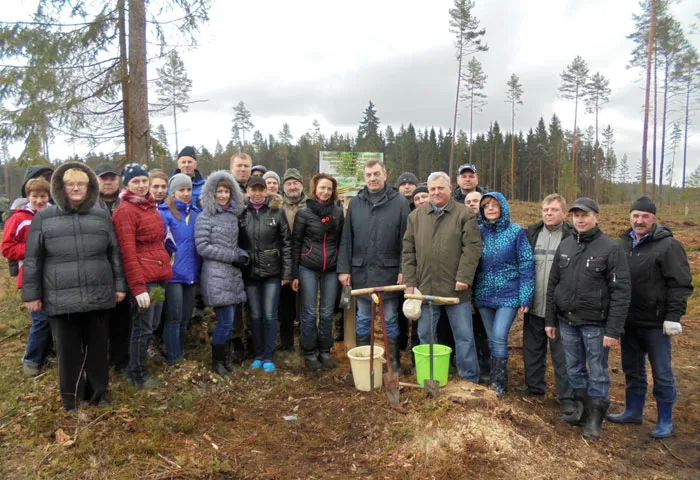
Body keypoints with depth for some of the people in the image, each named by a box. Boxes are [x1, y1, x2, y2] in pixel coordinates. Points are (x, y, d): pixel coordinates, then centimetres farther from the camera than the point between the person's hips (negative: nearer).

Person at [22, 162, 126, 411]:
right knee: (68, 350, 10)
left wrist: (119, 285, 7)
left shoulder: (101, 216, 8)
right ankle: (71, 397, 27)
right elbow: (33, 260, 3)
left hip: (98, 296, 1)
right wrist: (31, 294, 1)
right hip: (61, 299, -1)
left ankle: (98, 392, 29)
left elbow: (115, 254, 10)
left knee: (97, 347, 12)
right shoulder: (44, 218, 3)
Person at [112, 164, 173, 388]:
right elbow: (128, 252, -15)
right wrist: (138, 286, -19)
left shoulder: (150, 207, 16)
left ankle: (135, 369, 32)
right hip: (143, 278, -8)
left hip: (159, 276, 8)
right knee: (142, 328, 2)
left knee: (151, 326, 16)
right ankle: (138, 375, 18)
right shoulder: (125, 210, -9)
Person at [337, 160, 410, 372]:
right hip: (361, 271, 3)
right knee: (362, 318, 13)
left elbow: (406, 240, -4)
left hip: (388, 271, -3)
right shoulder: (355, 202, 6)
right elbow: (346, 239, 6)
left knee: (390, 319, 8)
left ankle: (394, 361, 22)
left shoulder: (399, 201, -2)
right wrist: (344, 268, 1)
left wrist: (404, 270, -9)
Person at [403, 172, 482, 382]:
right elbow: (408, 251, 8)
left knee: (464, 335, 6)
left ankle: (470, 379, 20)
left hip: (455, 288, -3)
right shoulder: (416, 216, 9)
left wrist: (464, 277, -15)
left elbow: (473, 248, -7)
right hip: (425, 287, 3)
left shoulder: (465, 214, -1)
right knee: (426, 334, 14)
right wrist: (410, 281, 2)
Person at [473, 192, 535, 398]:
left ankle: (498, 383, 4)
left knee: (499, 337, -12)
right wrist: (470, 295, 6)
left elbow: (526, 264, -6)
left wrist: (526, 296, -11)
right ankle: (497, 380, 27)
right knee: (492, 339, 12)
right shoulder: (478, 232, 4)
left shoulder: (516, 231, -5)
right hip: (484, 294, 4)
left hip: (508, 294, -4)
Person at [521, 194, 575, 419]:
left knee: (562, 354, 3)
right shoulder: (532, 232, 7)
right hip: (534, 305, 5)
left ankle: (567, 398, 14)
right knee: (532, 348, 17)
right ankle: (534, 386, 34)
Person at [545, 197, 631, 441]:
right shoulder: (565, 245, 7)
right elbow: (552, 285, 10)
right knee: (574, 369, 15)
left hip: (595, 323, -5)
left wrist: (614, 330, -15)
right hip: (567, 321, 5)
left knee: (598, 372, 6)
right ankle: (581, 408, 32)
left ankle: (594, 418, 21)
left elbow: (621, 292, -12)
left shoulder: (611, 248, -9)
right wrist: (550, 319, 9)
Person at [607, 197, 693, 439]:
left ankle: (665, 421, 21)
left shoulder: (668, 246, -10)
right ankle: (633, 411, 33)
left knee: (662, 373, 7)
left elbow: (681, 284, -13)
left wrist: (673, 316, -17)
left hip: (655, 323, -6)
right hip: (629, 320, 6)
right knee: (632, 369, 18)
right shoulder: (625, 243, 9)